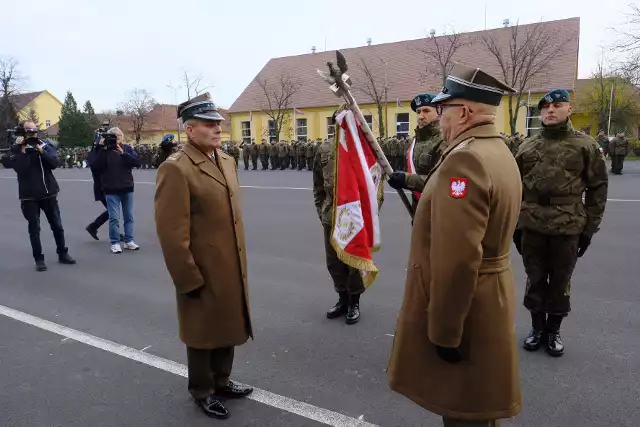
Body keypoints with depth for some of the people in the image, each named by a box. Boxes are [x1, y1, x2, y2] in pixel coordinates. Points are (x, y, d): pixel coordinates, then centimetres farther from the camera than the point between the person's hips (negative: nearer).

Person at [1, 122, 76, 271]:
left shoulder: (46, 146, 3)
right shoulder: (17, 149, 0)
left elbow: (54, 163, -12)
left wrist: (41, 151, -23)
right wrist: (17, 147, -22)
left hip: (49, 193, 1)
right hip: (29, 196, -1)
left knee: (57, 225, 9)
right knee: (34, 228, 3)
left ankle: (62, 254, 23)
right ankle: (39, 259, 12)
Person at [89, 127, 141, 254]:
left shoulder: (127, 148, 3)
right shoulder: (103, 150, -3)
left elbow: (137, 162, -8)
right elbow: (94, 167, -13)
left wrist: (123, 153, -20)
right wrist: (101, 149, -19)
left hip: (127, 188, 3)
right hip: (111, 190, -2)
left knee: (129, 216, 9)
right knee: (114, 218, -3)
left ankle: (129, 240, 19)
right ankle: (115, 243, 8)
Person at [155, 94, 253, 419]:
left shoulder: (226, 161, 8)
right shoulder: (176, 169, -19)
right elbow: (172, 234, -20)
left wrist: (240, 262, 17)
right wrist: (189, 279, -17)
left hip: (232, 268, 8)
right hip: (204, 274, -7)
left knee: (227, 327, 22)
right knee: (203, 334, 13)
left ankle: (221, 381, 44)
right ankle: (202, 392, 36)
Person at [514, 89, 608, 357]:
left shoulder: (585, 145, 1)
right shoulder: (527, 147, 5)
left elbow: (598, 187, 2)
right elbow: (515, 188, 8)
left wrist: (590, 227, -1)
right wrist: (515, 225, 6)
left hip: (568, 228, -1)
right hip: (531, 227, 2)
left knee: (560, 283, 10)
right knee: (535, 280, 12)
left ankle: (554, 331, 28)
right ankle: (537, 328, 29)